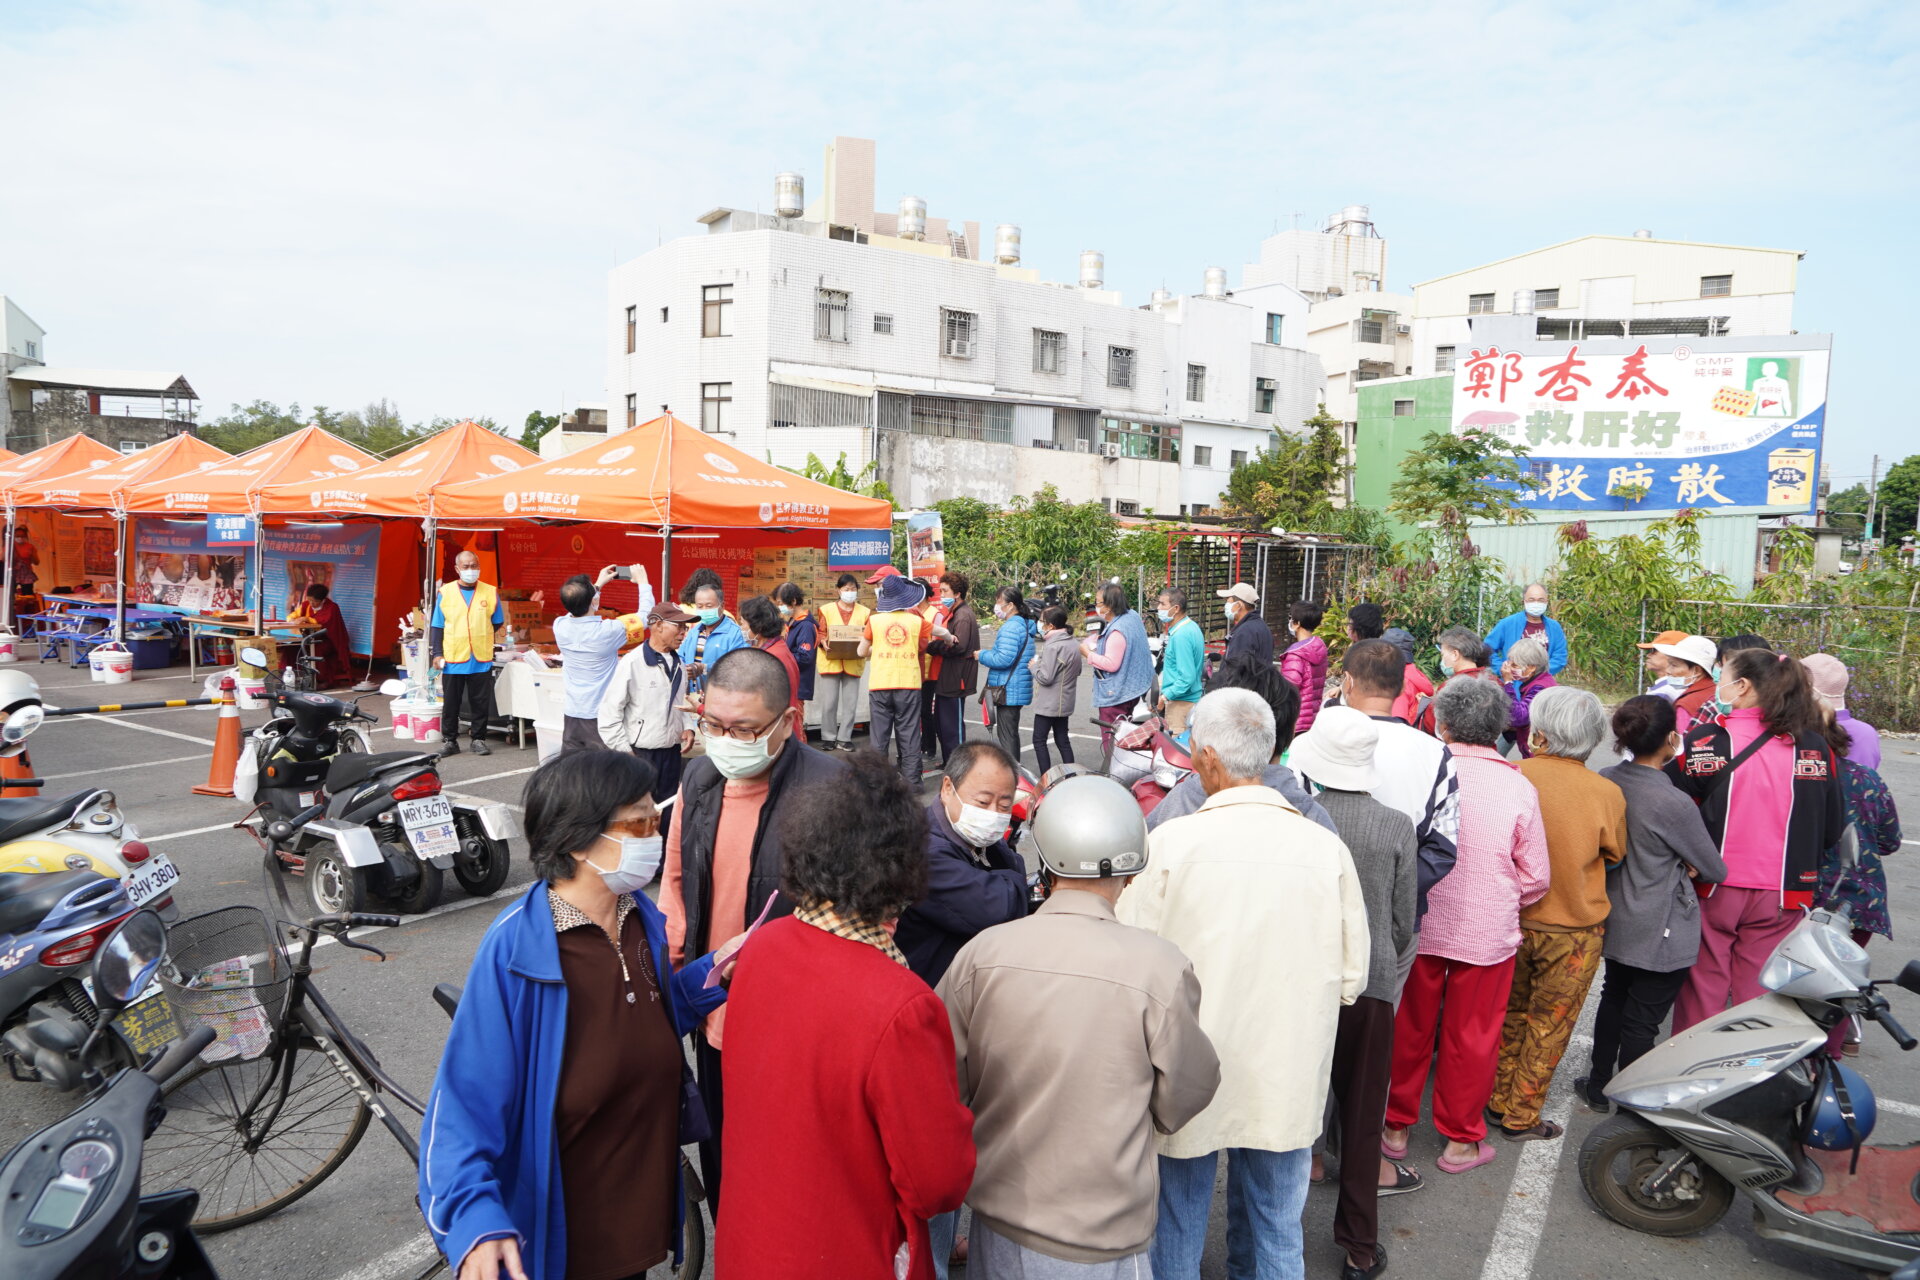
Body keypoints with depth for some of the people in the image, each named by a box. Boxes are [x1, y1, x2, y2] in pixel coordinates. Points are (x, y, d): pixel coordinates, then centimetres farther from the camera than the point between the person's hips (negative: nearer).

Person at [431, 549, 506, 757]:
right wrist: (437, 653, -3)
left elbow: (498, 622, 12)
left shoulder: (490, 592, 4)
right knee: (451, 703, 7)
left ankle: (479, 740, 16)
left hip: (481, 659, 0)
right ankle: (451, 741, 17)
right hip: (452, 659, 0)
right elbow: (437, 626, 3)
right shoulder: (445, 592, 2)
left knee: (480, 702, 5)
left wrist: (480, 636, 3)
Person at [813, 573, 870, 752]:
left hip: (854, 663, 1)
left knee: (850, 703, 3)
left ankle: (844, 738, 13)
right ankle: (828, 738, 12)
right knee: (829, 702, 0)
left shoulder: (864, 612, 8)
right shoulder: (827, 610, 6)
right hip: (830, 661, -1)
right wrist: (824, 645, -15)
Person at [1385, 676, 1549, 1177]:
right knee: (1471, 1037, 14)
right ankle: (1460, 1140, 27)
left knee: (1409, 1028, 15)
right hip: (1488, 933, 0)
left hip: (1418, 926, 0)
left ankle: (1396, 1127, 29)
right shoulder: (1519, 787, -9)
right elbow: (1536, 878, -2)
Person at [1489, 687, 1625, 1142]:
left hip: (1512, 918, 2)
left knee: (1511, 1013, 21)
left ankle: (1499, 1099, 32)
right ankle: (1521, 1117, 22)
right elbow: (1615, 854, 2)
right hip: (1573, 927, -2)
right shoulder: (1606, 793, -17)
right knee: (1548, 1025, 13)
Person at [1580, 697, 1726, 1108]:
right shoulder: (1674, 803, -24)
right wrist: (1690, 866, 9)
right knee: (1643, 1020, 7)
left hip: (1615, 919, 7)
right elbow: (1715, 870, -12)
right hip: (1661, 933, -7)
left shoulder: (1604, 782, -6)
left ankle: (1597, 1085, 36)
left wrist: (1678, 864, -2)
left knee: (1614, 999, 23)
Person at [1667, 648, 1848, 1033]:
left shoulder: (1704, 741, -12)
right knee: (1759, 995, 13)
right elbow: (1833, 828, 7)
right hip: (1780, 896, 2)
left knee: (1701, 993, 9)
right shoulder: (1815, 747, -3)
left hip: (1712, 888, -2)